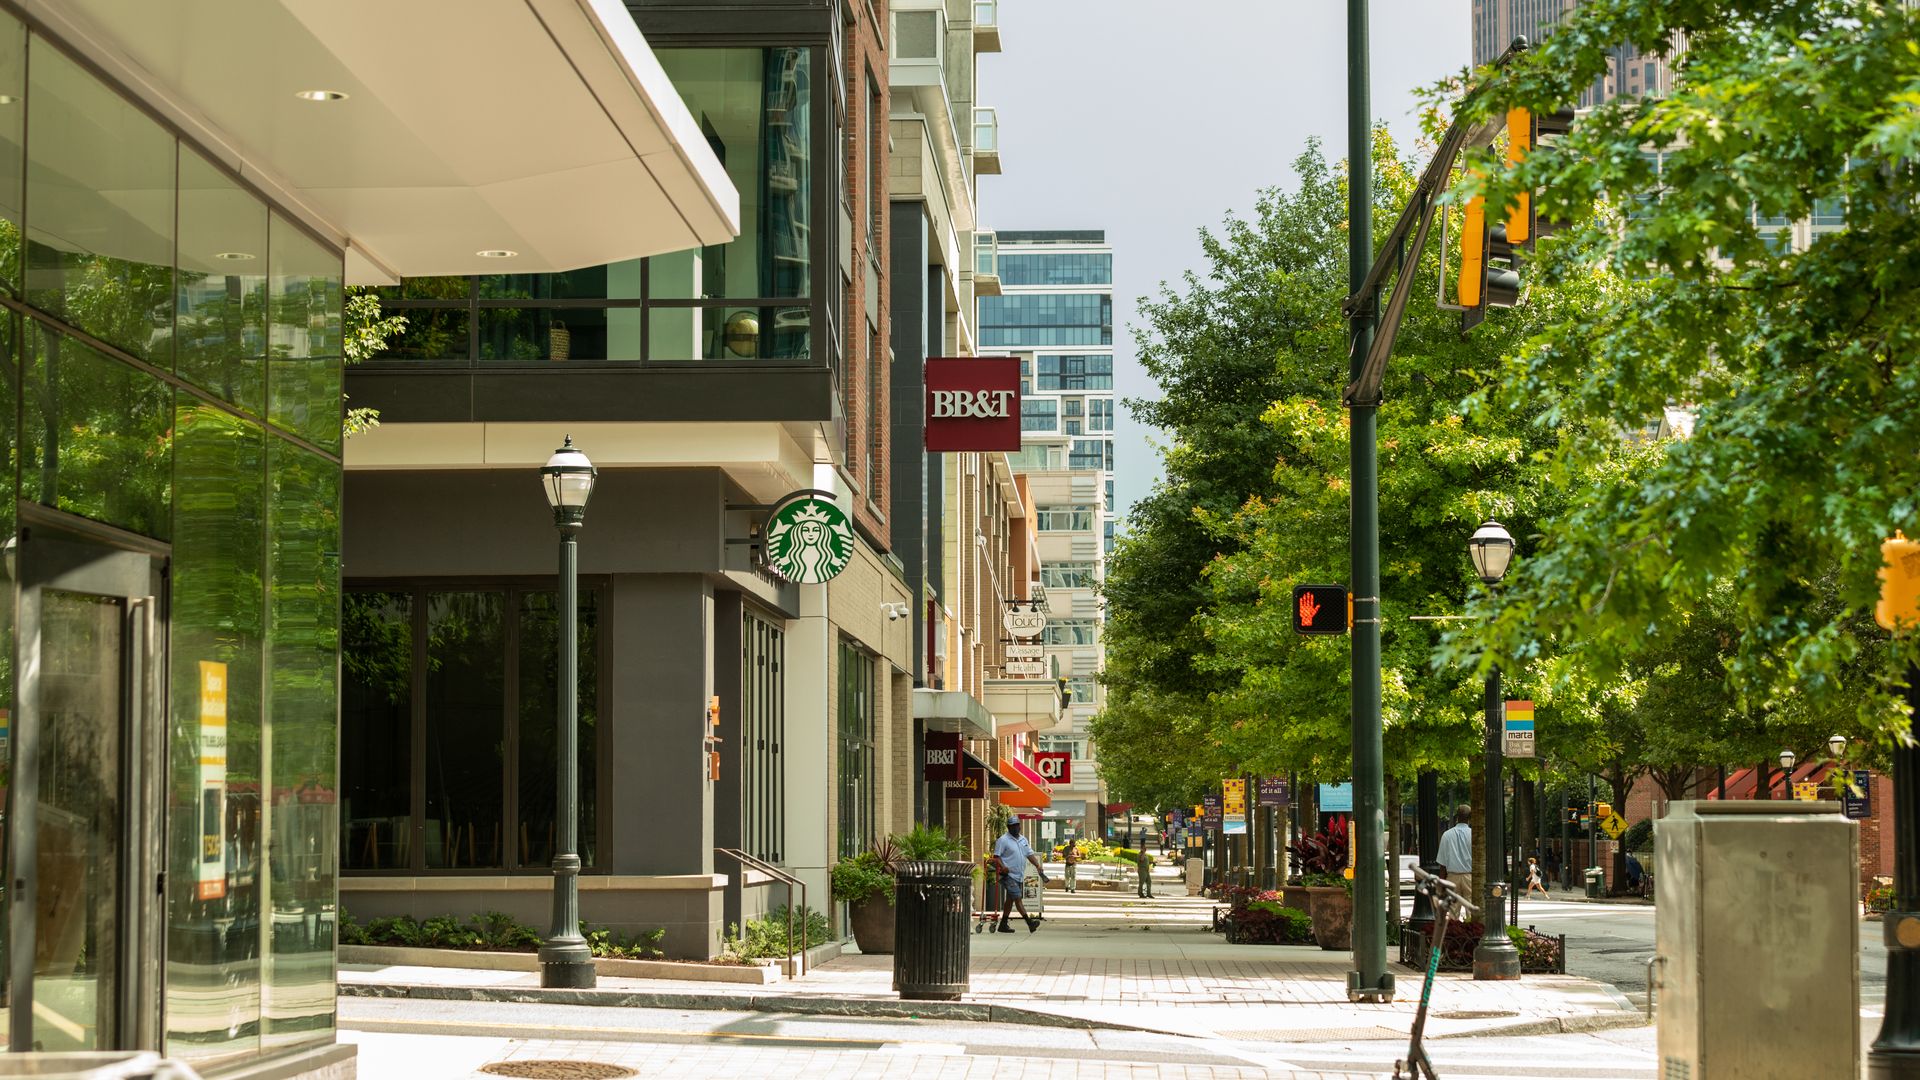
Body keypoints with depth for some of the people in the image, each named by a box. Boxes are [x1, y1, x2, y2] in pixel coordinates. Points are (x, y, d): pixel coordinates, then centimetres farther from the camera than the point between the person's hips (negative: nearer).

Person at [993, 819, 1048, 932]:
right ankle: (1029, 922, -21)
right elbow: (996, 856, -11)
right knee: (1018, 898, -14)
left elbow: (1030, 854, 18)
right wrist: (1002, 866, -27)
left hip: (1020, 876, 8)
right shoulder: (1003, 840, -6)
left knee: (1010, 900, 12)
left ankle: (1003, 925, 19)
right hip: (1009, 875, -8)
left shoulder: (1023, 840, 16)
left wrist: (1037, 865, 3)